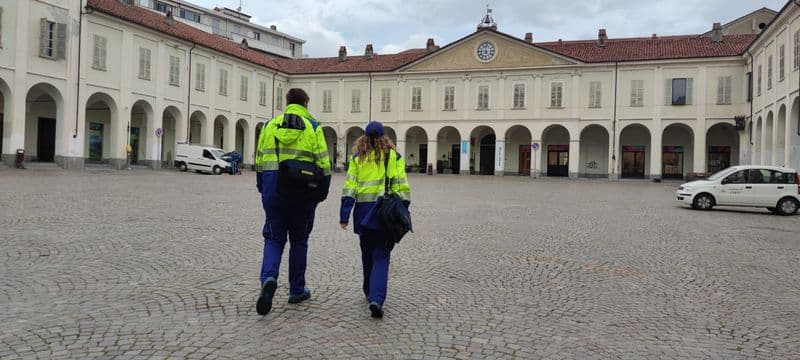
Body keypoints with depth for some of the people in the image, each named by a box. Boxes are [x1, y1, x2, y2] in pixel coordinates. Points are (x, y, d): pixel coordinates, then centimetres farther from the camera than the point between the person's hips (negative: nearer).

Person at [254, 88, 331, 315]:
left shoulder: (270, 125, 8)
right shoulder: (313, 128, -1)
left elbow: (259, 160, 11)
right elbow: (323, 164, -5)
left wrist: (263, 189, 21)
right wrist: (322, 192, 6)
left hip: (273, 190, 2)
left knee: (273, 238, 10)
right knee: (299, 240, 13)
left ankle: (268, 278, -17)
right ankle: (297, 290, 20)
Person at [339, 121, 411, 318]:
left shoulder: (357, 158, 4)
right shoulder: (394, 156, 2)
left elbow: (350, 186, 0)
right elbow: (401, 186, -1)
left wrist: (344, 215, 1)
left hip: (364, 210, 2)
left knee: (367, 254, 19)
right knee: (381, 257, 0)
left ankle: (370, 292, 33)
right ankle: (376, 298, -16)